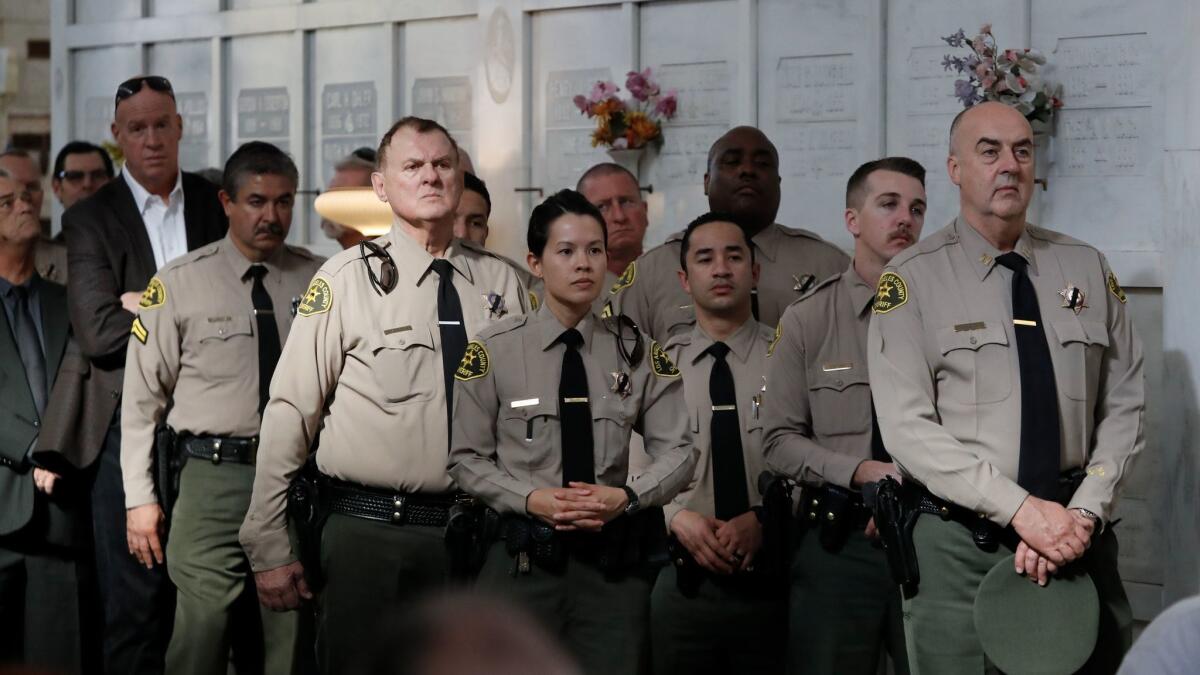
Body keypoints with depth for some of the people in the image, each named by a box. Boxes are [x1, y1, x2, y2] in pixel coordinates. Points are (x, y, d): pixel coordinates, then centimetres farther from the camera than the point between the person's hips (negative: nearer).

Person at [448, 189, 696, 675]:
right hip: (521, 560, -1)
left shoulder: (638, 353, 4)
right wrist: (530, 499, -15)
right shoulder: (493, 351, -1)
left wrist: (627, 496, -16)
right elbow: (467, 459, 0)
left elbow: (678, 452, 2)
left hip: (615, 562, 2)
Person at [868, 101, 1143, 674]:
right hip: (959, 547, -3)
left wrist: (1085, 513, -10)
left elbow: (1123, 407, 5)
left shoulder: (1087, 270, 8)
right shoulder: (914, 280, -3)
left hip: (1078, 539, 3)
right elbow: (908, 428, -12)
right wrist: (1021, 508, -19)